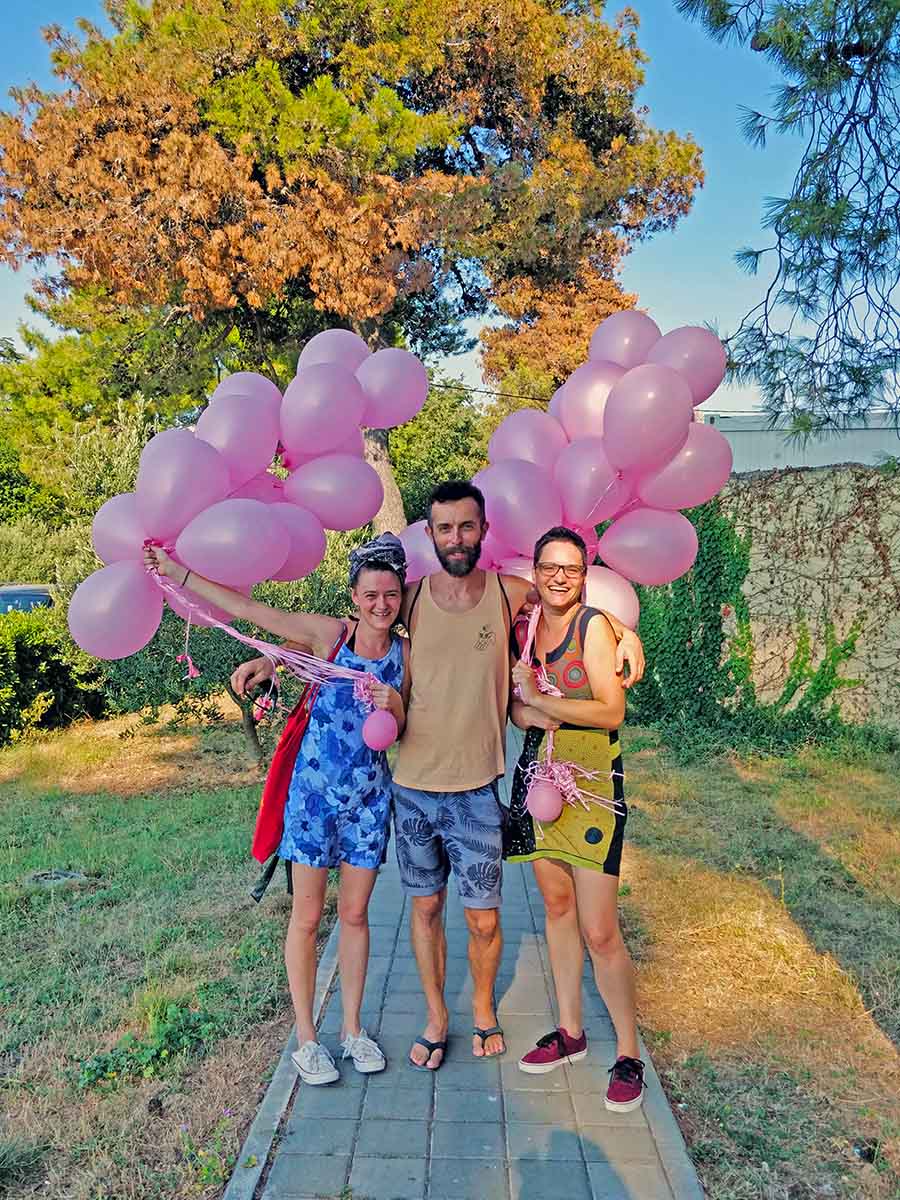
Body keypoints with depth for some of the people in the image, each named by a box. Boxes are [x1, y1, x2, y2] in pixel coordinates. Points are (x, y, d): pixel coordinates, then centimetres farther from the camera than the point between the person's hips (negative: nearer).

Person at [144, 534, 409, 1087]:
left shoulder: (405, 652, -2)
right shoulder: (330, 634, -10)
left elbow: (405, 731, 4)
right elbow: (246, 607, -10)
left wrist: (394, 703, -19)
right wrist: (175, 571, -10)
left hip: (369, 797, 2)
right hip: (315, 790, -2)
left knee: (355, 915, 13)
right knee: (307, 917, 7)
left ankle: (353, 1028, 31)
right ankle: (306, 1038, 24)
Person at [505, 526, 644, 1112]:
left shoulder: (594, 625, -9)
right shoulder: (525, 626, 8)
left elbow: (612, 711, -15)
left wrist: (539, 700, -14)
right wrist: (526, 713, -9)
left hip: (591, 778, -6)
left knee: (599, 930, -4)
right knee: (556, 905, 15)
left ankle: (629, 1054, 14)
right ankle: (570, 1031, 31)